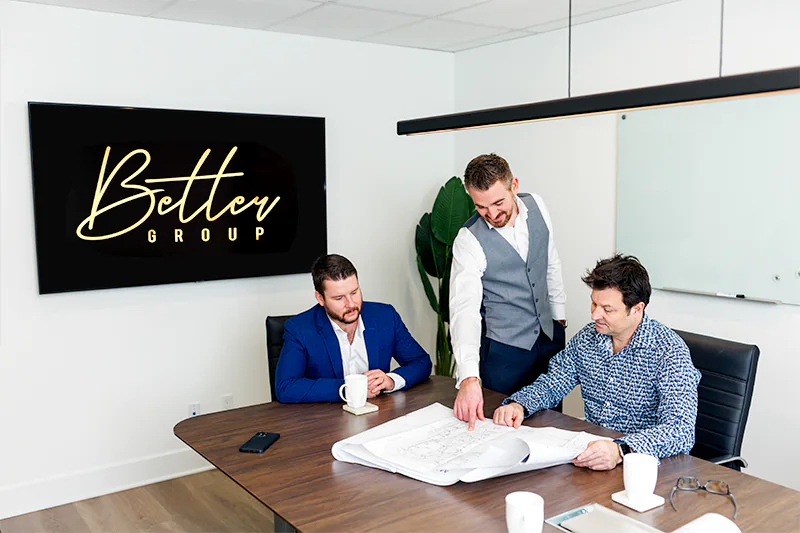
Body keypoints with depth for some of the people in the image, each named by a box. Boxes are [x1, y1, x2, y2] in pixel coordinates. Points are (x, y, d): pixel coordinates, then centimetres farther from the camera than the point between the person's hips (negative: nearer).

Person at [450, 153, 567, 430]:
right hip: (505, 348, -5)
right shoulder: (469, 240, -23)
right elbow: (465, 309, -32)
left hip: (550, 335, 5)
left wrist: (559, 313, 14)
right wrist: (469, 377, -43)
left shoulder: (536, 205, -6)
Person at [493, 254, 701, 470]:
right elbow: (551, 383, 12)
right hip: (590, 450, 5)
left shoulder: (670, 351, -17)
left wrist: (621, 450, -44)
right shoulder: (587, 338, 2)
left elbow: (681, 429, -27)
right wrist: (518, 404, -10)